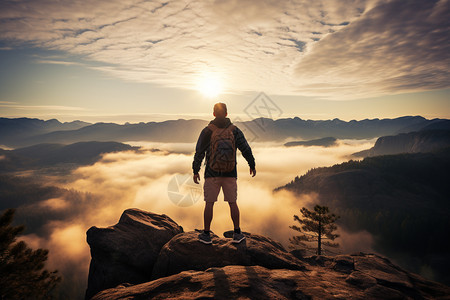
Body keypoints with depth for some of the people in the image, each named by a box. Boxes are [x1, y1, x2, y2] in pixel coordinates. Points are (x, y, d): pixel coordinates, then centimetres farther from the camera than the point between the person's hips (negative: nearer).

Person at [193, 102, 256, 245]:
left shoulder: (207, 131, -6)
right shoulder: (234, 130, -1)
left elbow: (199, 153, -6)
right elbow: (246, 149, 0)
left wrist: (195, 171, 3)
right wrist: (252, 165, 12)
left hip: (212, 174, -2)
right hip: (230, 174, 2)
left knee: (209, 203, 8)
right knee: (232, 203, 12)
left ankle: (206, 235, 16)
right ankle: (237, 234, 18)